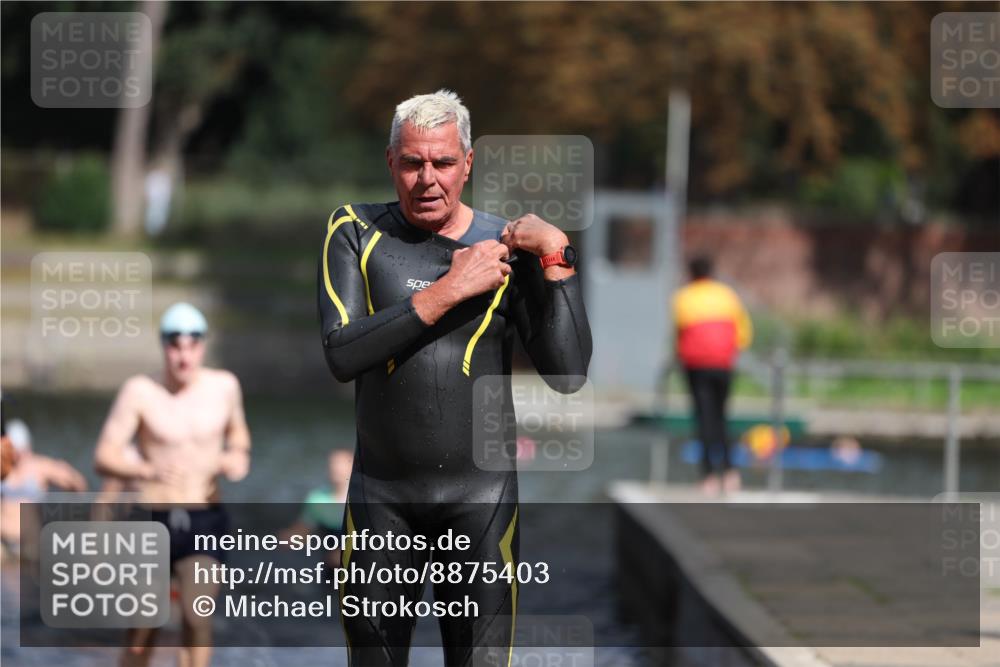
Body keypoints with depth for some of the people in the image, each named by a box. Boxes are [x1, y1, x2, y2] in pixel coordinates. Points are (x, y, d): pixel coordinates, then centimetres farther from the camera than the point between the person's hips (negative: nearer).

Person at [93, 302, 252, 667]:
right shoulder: (139, 391, -7)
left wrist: (238, 456, -2)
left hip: (204, 519, 1)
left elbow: (238, 431, 22)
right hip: (152, 519, -1)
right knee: (141, 636, 4)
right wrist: (149, 470, -30)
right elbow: (104, 457, -11)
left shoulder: (224, 387, 2)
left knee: (197, 618, -18)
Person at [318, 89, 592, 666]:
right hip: (381, 493, 1)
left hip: (479, 492, -1)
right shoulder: (357, 233, 0)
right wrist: (448, 290, -20)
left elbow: (568, 375, -10)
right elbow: (342, 355, -16)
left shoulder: (509, 246, -1)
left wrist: (557, 255, -15)